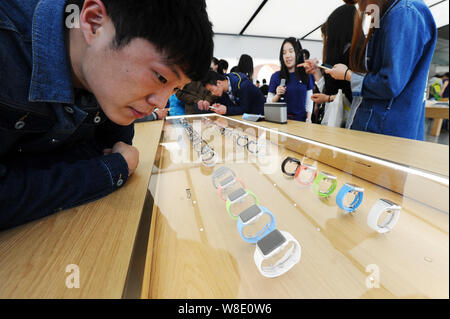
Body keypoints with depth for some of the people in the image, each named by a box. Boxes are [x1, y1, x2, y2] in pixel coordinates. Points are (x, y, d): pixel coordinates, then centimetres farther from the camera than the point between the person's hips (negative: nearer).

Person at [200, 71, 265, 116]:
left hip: (256, 114, -6)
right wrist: (217, 106, -24)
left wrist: (226, 110, -42)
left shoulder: (241, 84, -29)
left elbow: (245, 109, -29)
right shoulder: (223, 88, -7)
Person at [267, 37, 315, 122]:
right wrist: (277, 95, -16)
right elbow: (269, 104, 1)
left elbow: (309, 101, 8)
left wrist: (308, 119, -2)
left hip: (301, 120, 1)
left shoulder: (307, 76, 4)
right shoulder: (276, 76, 0)